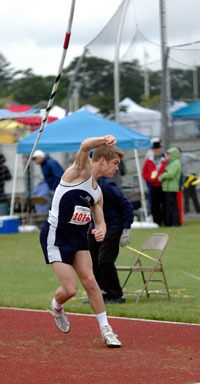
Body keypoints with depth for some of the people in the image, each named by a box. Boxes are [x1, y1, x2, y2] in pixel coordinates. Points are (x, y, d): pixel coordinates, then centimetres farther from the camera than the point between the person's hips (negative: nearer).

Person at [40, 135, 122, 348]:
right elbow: (85, 146, -29)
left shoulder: (98, 192, 12)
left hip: (78, 236, 7)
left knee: (89, 281, -4)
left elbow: (99, 220, 16)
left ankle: (105, 330, 1)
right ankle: (57, 306, 27)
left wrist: (101, 230, -9)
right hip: (56, 236, -7)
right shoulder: (80, 171, -10)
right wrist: (105, 140, -48)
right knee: (70, 289, -8)